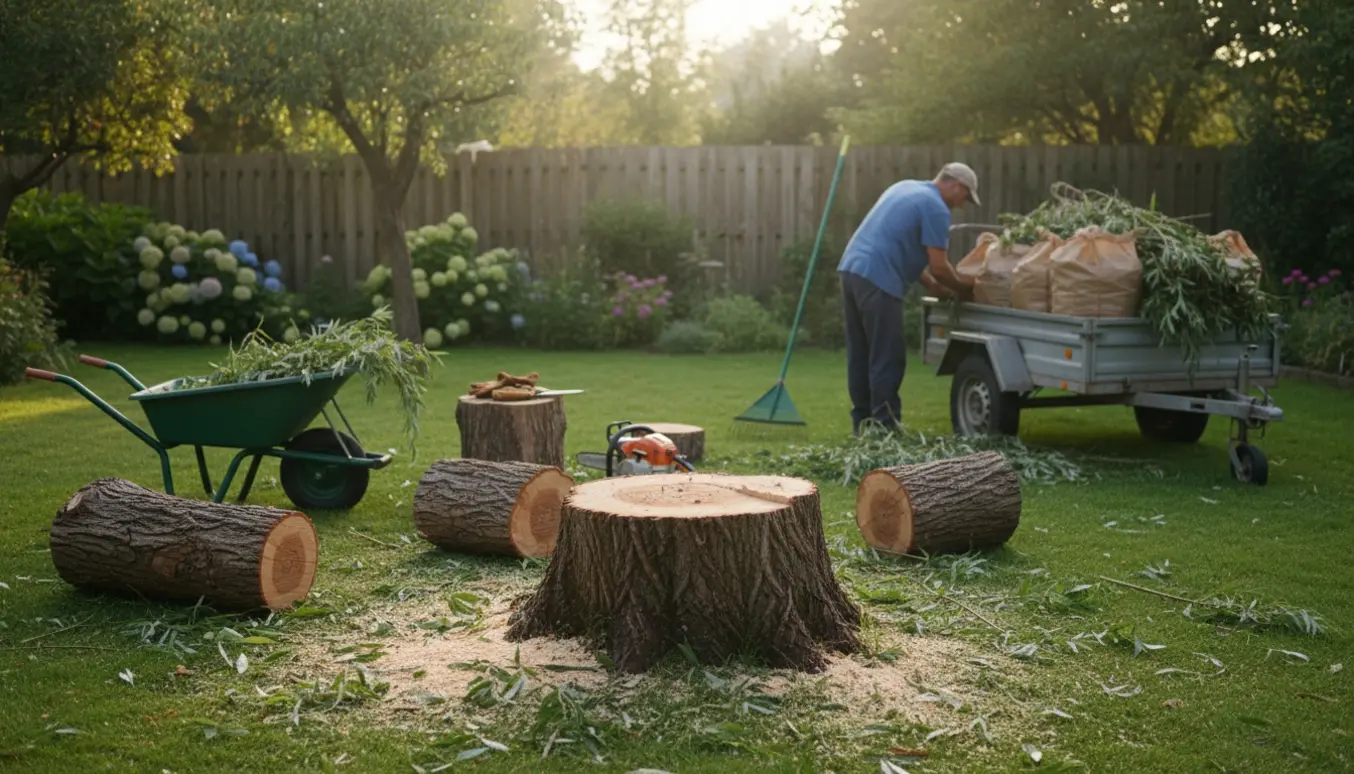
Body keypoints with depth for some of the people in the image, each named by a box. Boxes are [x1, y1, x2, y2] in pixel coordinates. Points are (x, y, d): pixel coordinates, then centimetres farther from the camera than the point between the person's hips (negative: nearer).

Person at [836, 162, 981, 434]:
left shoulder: (905, 187, 23)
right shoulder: (936, 208, -5)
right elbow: (939, 266, -7)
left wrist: (931, 285, 25)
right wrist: (964, 288, 12)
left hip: (852, 269, 9)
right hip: (877, 279, -9)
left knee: (861, 354, 13)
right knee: (887, 358, -3)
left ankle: (863, 420, 19)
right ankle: (885, 425, 0)